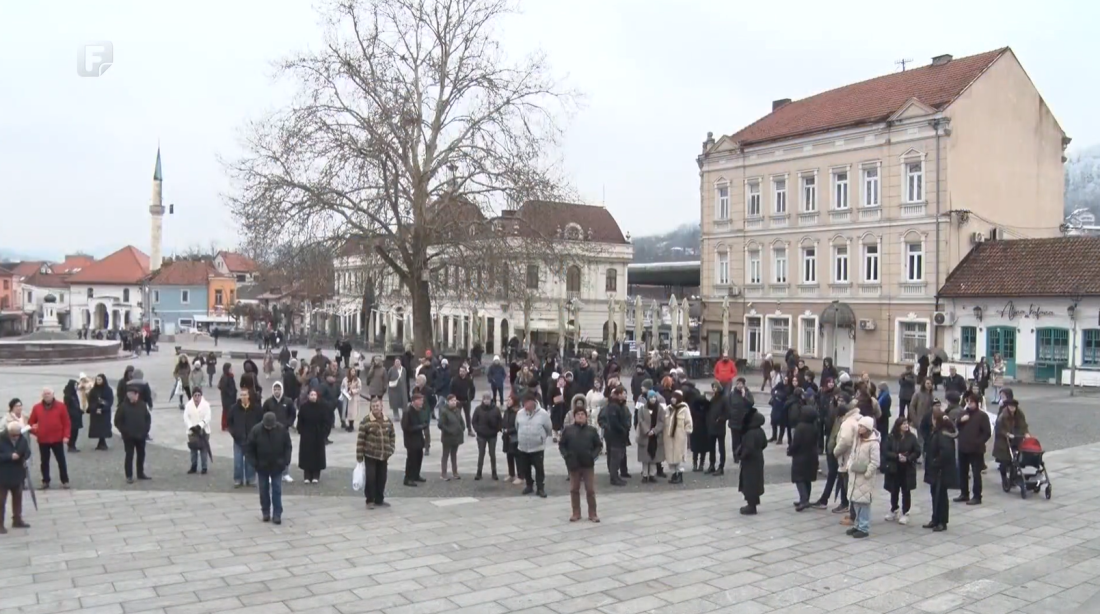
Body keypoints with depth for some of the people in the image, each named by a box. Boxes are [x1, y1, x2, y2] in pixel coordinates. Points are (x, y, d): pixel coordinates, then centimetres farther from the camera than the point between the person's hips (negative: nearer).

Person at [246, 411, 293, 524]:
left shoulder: (282, 429, -11)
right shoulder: (256, 430, -14)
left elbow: (288, 447, -1)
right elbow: (248, 448, -6)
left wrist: (286, 462, -8)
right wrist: (254, 463, -11)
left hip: (277, 466, 0)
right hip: (262, 466, 0)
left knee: (277, 490, 2)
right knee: (264, 490, 11)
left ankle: (277, 514, 6)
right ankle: (265, 512, 24)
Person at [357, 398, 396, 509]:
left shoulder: (388, 421, 5)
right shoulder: (366, 421, -9)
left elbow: (392, 436, 12)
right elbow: (360, 439, -8)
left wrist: (390, 450, 2)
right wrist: (359, 456, -10)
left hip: (384, 456, 4)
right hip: (370, 455, -4)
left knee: (382, 478, 9)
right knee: (371, 478, -5)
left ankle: (379, 500, 22)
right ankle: (370, 501, 8)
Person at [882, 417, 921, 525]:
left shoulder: (912, 437, -3)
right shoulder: (890, 437, -5)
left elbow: (917, 452, -2)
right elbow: (885, 451, -7)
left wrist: (907, 458, -16)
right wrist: (897, 456, -20)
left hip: (908, 469, 0)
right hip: (893, 469, 0)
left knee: (906, 491, 3)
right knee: (894, 491, 11)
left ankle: (905, 513, 12)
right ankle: (893, 511, 28)